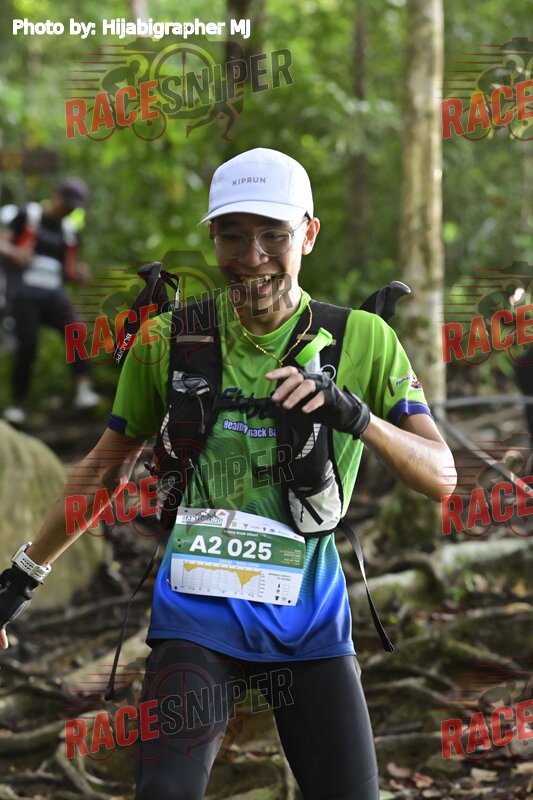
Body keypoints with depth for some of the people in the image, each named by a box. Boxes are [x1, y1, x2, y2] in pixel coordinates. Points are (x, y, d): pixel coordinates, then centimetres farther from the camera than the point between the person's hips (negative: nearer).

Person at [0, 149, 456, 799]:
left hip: (309, 621, 0)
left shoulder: (364, 340, -1)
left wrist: (356, 416, -24)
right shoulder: (169, 339, 2)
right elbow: (110, 464, 16)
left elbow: (441, 477, -6)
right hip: (197, 613, 0)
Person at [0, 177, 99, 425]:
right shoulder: (26, 216, 6)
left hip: (52, 294, 4)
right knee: (27, 346, -13)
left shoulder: (68, 231, 19)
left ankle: (84, 390, -35)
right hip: (23, 291, -4)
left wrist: (78, 273, -2)